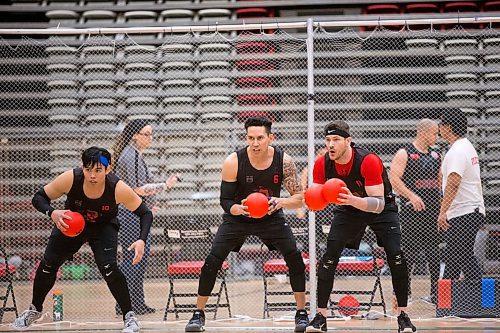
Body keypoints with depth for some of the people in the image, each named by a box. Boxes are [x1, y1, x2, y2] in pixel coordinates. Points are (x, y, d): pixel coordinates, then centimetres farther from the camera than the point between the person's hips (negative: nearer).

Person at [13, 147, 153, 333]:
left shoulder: (117, 188, -34)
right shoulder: (70, 179, -32)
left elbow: (145, 213, -21)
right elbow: (38, 197, -18)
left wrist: (142, 241, -38)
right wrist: (52, 213, -39)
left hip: (104, 227, -2)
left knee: (108, 267, -24)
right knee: (48, 265, -2)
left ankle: (129, 316, -7)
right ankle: (35, 310, 26)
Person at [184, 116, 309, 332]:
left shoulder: (284, 161, -20)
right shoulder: (233, 162, -23)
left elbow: (299, 199, -15)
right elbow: (225, 201, -17)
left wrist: (281, 202, -37)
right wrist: (239, 209, -40)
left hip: (271, 217, 1)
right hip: (237, 217, -1)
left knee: (295, 258, -15)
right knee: (212, 261, -13)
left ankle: (302, 314, -1)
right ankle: (199, 314, 2)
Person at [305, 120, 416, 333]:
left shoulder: (368, 161, -34)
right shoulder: (322, 164, -20)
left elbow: (379, 204, -36)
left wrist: (354, 200, -54)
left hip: (382, 209, -3)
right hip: (348, 211, 3)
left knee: (395, 256, -18)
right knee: (329, 257, -11)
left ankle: (403, 316, -6)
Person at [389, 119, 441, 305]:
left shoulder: (435, 155, 15)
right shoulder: (404, 154, -6)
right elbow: (393, 179, -14)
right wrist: (411, 196, -22)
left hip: (433, 210, 6)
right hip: (412, 211, -6)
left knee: (434, 252, 6)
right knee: (410, 251, -5)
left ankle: (436, 293, 10)